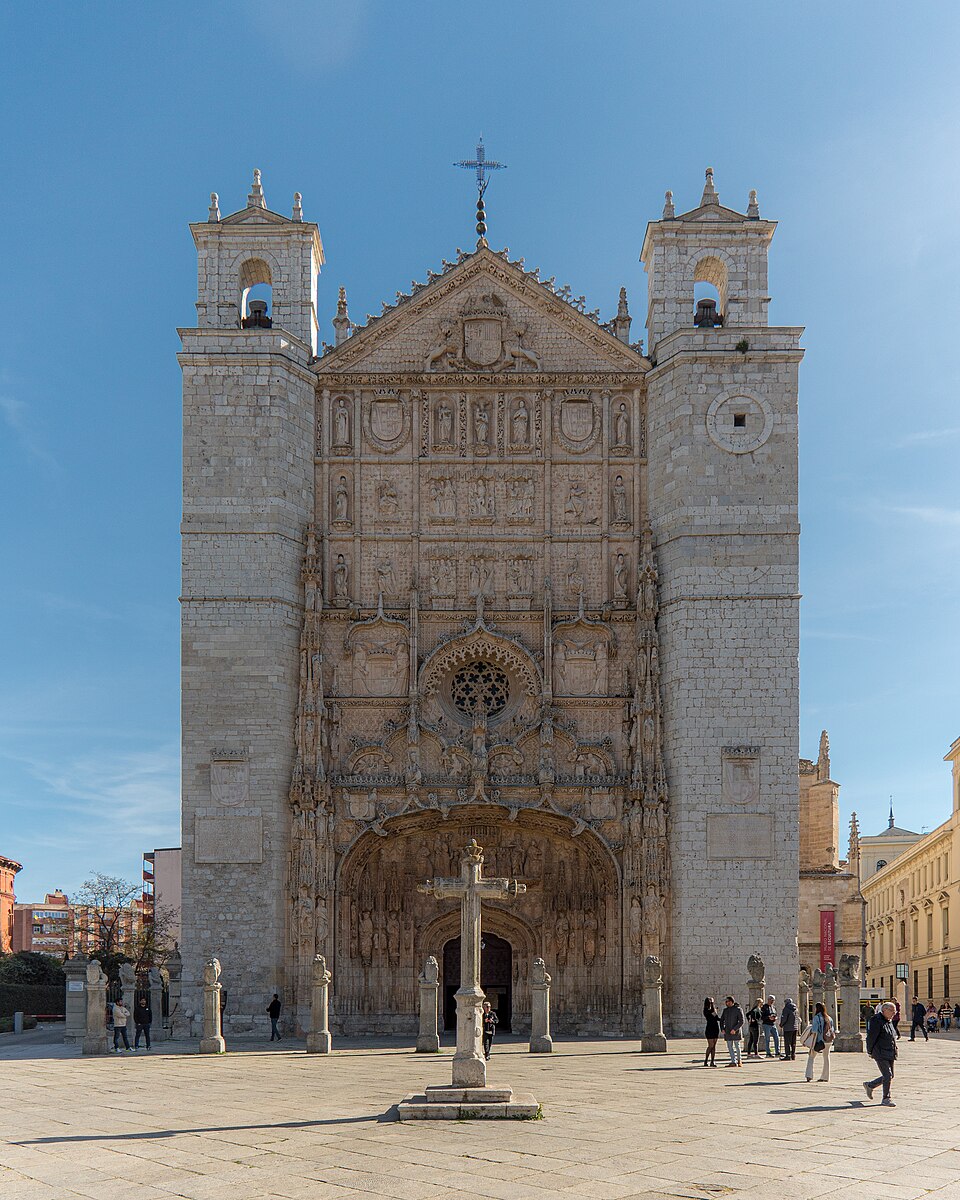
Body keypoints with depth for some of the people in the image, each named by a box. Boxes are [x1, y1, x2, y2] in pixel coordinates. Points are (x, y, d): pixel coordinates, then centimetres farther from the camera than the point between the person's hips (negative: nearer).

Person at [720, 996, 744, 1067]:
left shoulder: (738, 1010, -6)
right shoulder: (725, 1010, 11)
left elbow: (741, 1021, -11)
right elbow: (722, 1020, 17)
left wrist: (735, 1029, -19)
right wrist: (722, 1028, 0)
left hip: (736, 1032, -5)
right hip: (727, 1032, 5)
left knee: (737, 1046, 1)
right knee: (730, 1047, 1)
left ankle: (739, 1060, 20)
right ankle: (733, 1062, 4)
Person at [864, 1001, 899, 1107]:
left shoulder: (889, 1021, 13)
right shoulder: (876, 1020, -14)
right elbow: (871, 1036, -13)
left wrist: (894, 1051, 17)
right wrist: (870, 1051, -8)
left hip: (890, 1054, 9)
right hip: (880, 1054, -9)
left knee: (889, 1076, 13)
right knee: (887, 1075, -12)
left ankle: (869, 1086, 32)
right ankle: (886, 1099, 0)